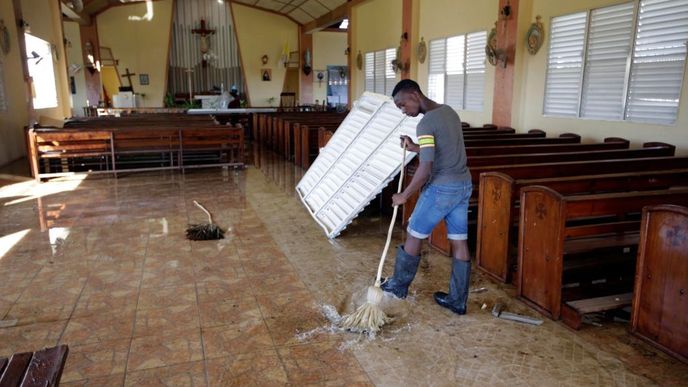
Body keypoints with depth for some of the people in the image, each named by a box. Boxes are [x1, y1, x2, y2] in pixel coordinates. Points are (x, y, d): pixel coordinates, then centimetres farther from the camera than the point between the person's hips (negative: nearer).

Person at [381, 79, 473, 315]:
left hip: (441, 188, -8)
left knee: (414, 236, 10)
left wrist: (404, 195, -12)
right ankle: (458, 301, 18)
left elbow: (426, 169, -22)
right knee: (459, 242, 10)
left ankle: (399, 286, 28)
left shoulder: (426, 123, -18)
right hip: (464, 185, 8)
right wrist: (415, 148, 17)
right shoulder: (449, 111, 10)